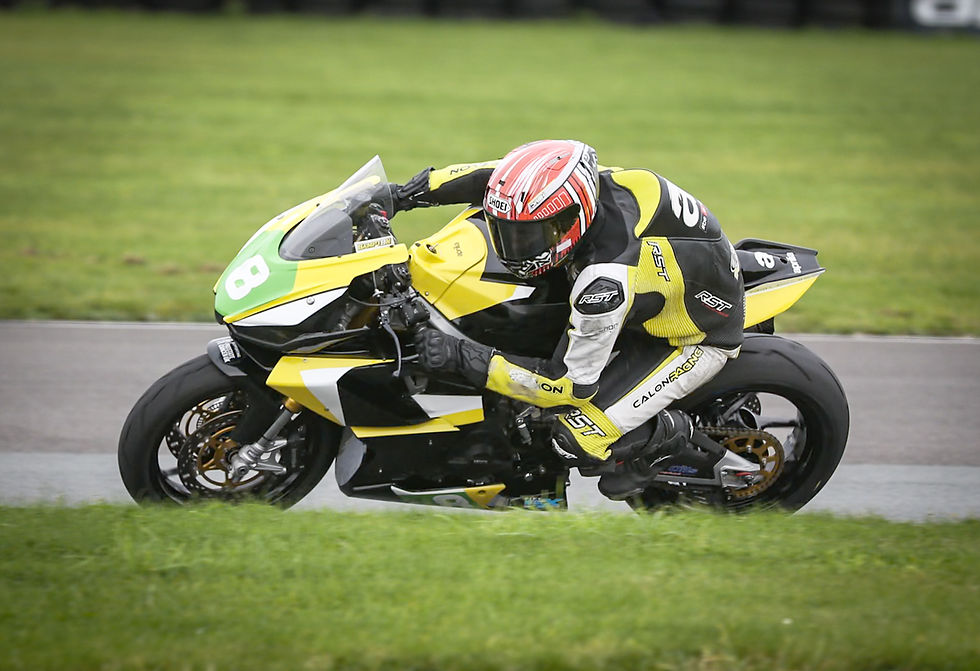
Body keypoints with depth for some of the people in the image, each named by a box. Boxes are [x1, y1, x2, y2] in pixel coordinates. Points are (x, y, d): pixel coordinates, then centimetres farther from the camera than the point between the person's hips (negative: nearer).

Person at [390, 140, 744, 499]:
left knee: (577, 436, -19)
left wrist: (465, 359, -34)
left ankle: (668, 433, 8)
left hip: (698, 341, -8)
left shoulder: (608, 281, -41)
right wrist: (407, 193, -7)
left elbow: (573, 383, -31)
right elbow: (493, 177, -3)